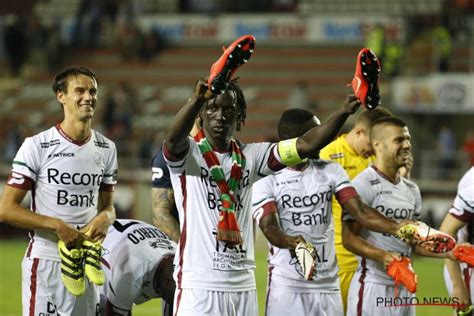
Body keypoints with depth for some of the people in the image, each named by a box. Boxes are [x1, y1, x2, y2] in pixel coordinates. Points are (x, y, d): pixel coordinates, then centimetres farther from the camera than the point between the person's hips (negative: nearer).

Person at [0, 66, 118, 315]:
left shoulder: (106, 149, 10)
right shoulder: (37, 146, -7)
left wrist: (105, 218, -6)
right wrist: (56, 225, -18)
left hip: (87, 263, 5)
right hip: (45, 260, -5)